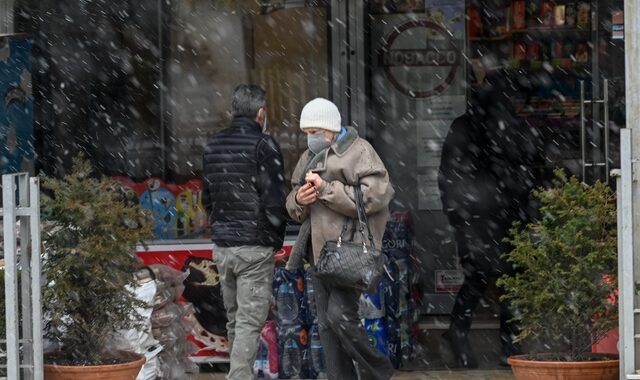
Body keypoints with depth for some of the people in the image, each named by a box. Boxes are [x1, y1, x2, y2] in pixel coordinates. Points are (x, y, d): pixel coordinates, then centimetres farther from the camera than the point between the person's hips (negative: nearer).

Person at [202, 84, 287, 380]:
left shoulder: (213, 146, 10)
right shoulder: (263, 145, -11)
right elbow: (275, 200, -14)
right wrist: (276, 238, -1)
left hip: (222, 245, 7)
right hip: (255, 247, -7)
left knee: (234, 319, 16)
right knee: (250, 321, -6)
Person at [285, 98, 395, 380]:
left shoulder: (358, 151, -7)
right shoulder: (310, 157, 17)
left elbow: (376, 195, -19)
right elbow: (292, 207, 22)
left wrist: (327, 189, -19)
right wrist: (298, 200, -3)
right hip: (320, 251, 8)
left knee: (340, 315, -16)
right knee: (326, 324, 7)